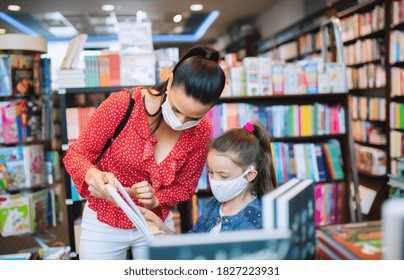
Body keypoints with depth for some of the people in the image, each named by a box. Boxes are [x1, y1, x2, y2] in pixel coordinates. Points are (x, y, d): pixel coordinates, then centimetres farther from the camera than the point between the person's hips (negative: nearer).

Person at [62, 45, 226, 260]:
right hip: (104, 223, -1)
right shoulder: (122, 105, -23)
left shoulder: (201, 132, -15)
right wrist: (92, 175, -35)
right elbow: (76, 155, -14)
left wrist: (155, 199, -21)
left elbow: (185, 187, -2)